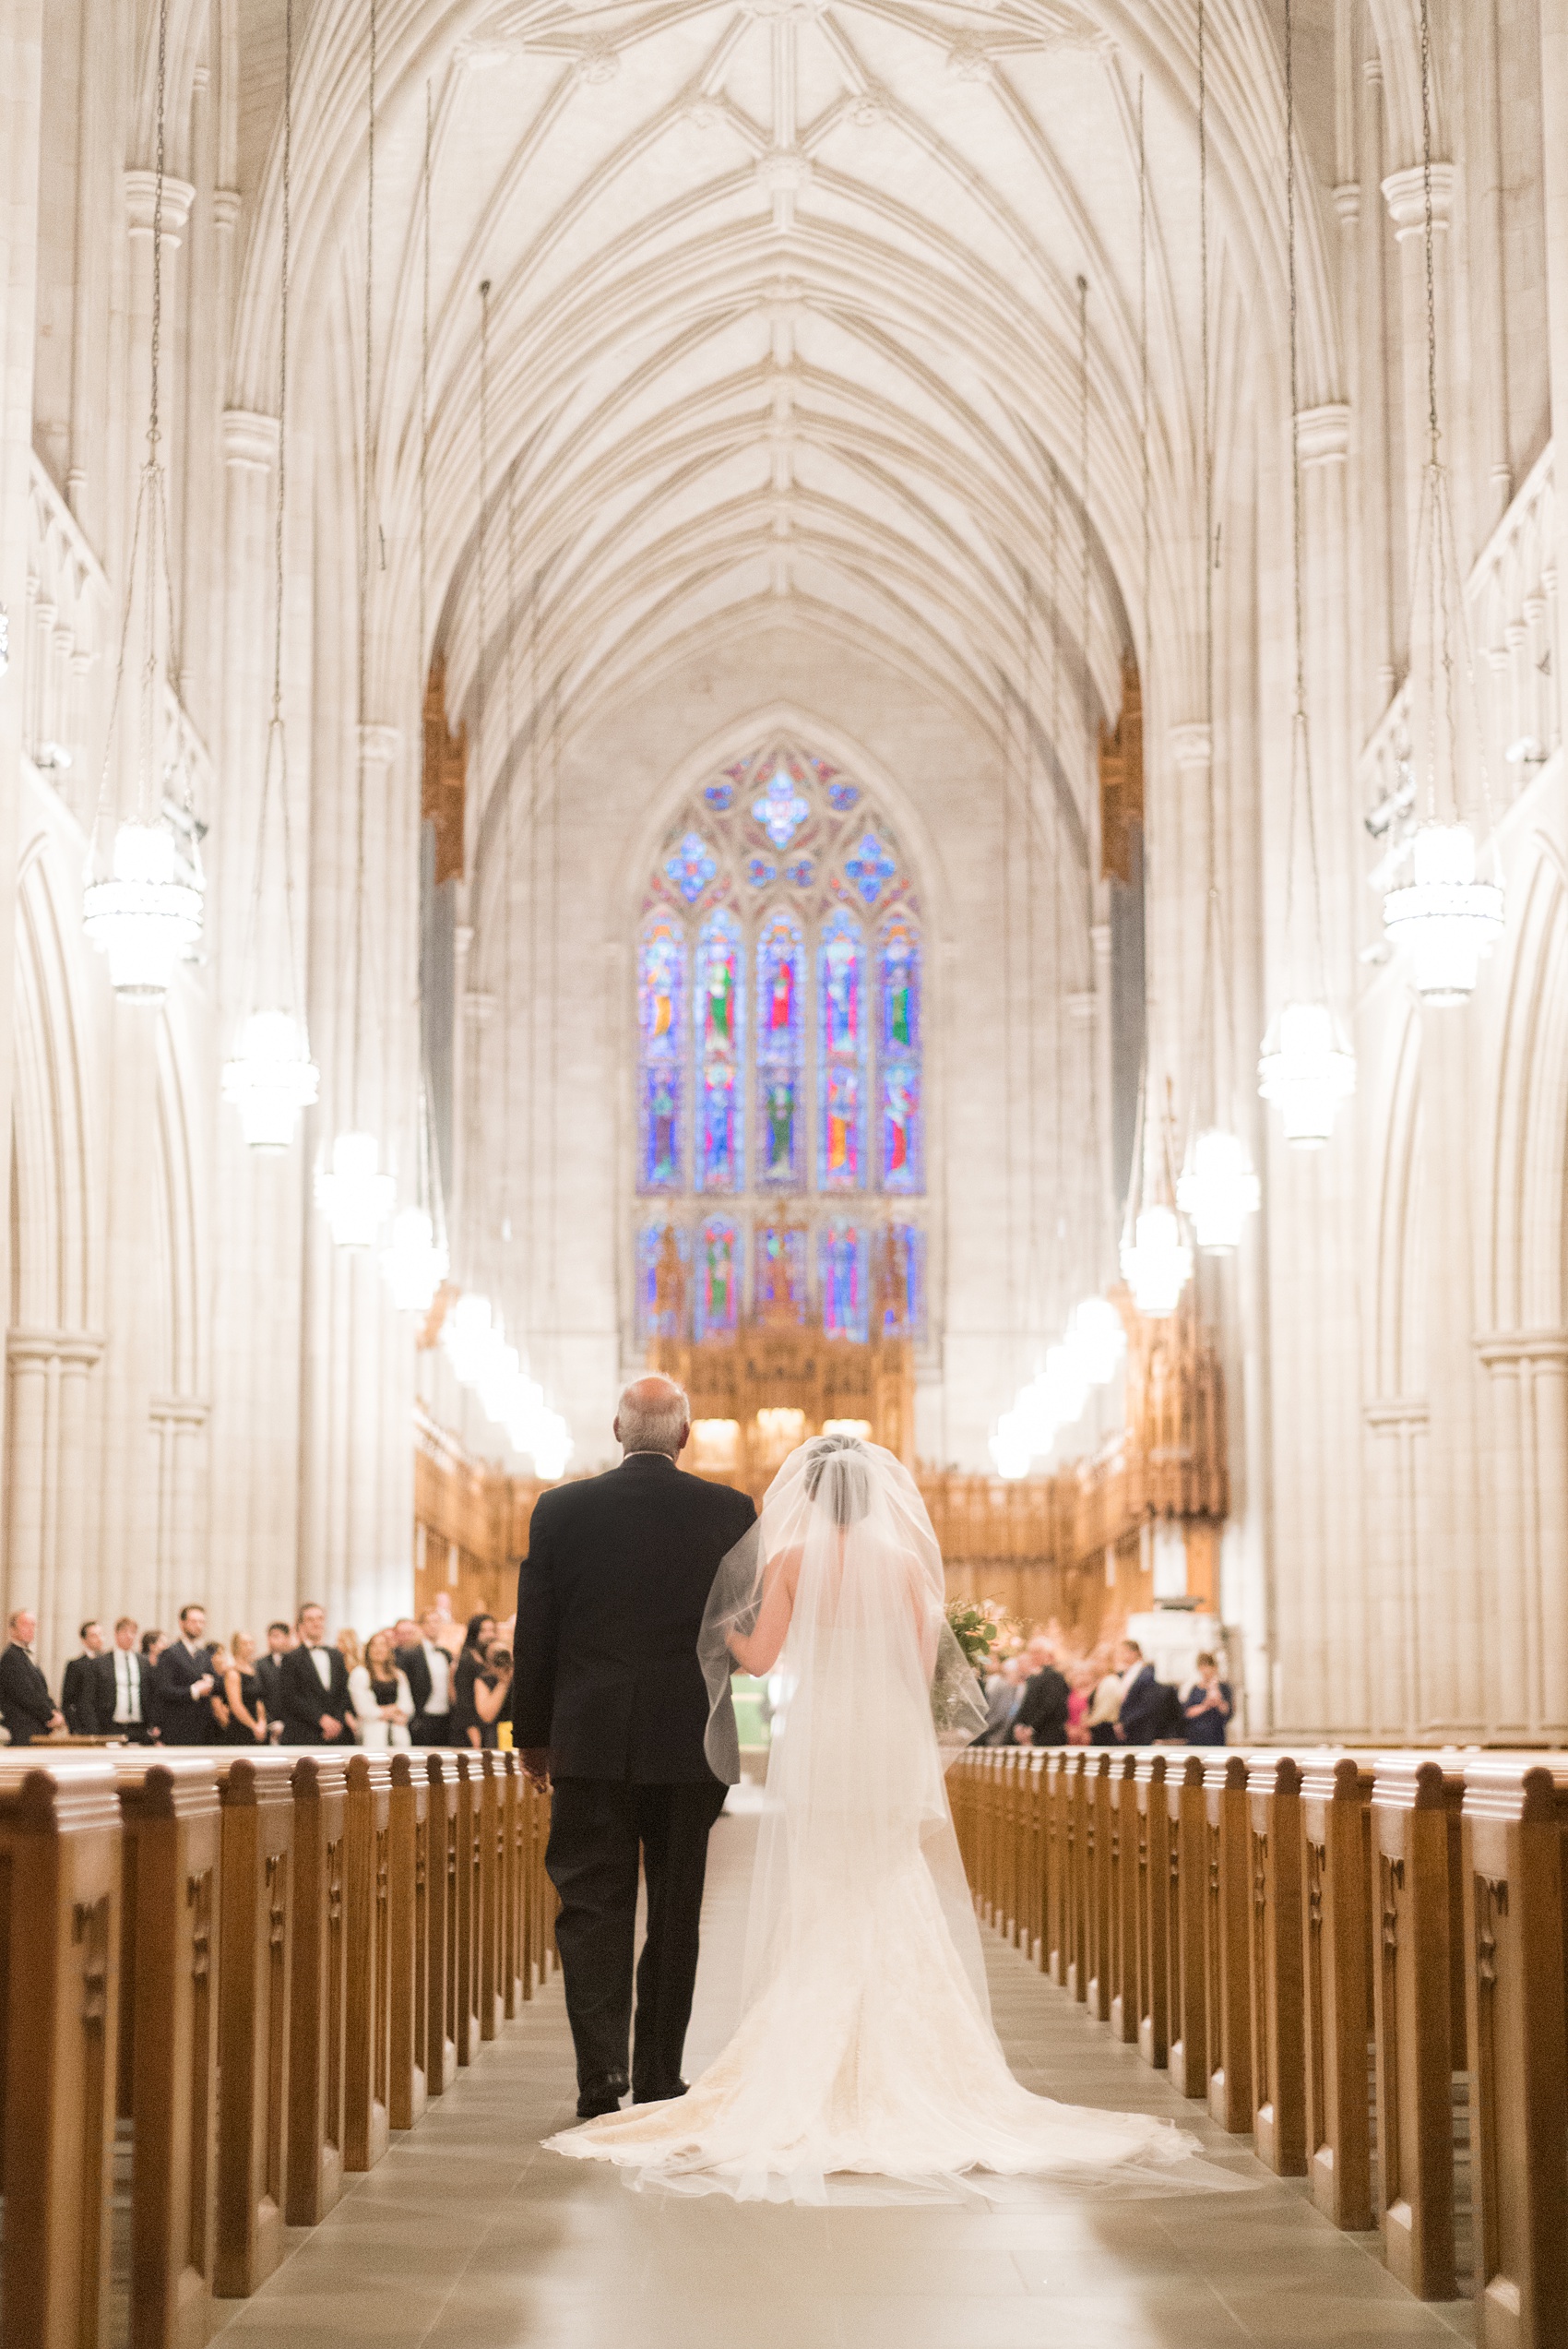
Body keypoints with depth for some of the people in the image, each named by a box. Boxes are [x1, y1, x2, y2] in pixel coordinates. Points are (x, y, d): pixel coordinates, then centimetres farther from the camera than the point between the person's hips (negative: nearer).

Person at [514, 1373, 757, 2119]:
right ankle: (659, 2077, 15)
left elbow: (534, 1633, 1)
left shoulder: (560, 1510, -2)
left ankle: (601, 2070, -7)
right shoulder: (729, 1511, -3)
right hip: (690, 1743, 0)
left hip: (590, 1742, 0)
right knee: (674, 1911, 10)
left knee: (591, 1905, 5)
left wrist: (532, 1734, 11)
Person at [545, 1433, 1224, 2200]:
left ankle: (809, 2080, 2)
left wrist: (725, 1633, 13)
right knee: (896, 1912, 7)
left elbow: (760, 1657, -6)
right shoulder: (907, 1563, 0)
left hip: (814, 1747, -1)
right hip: (893, 1748, 1)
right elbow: (926, 1667, 0)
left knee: (810, 1917, 5)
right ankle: (902, 2073, 4)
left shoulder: (789, 1561, -5)